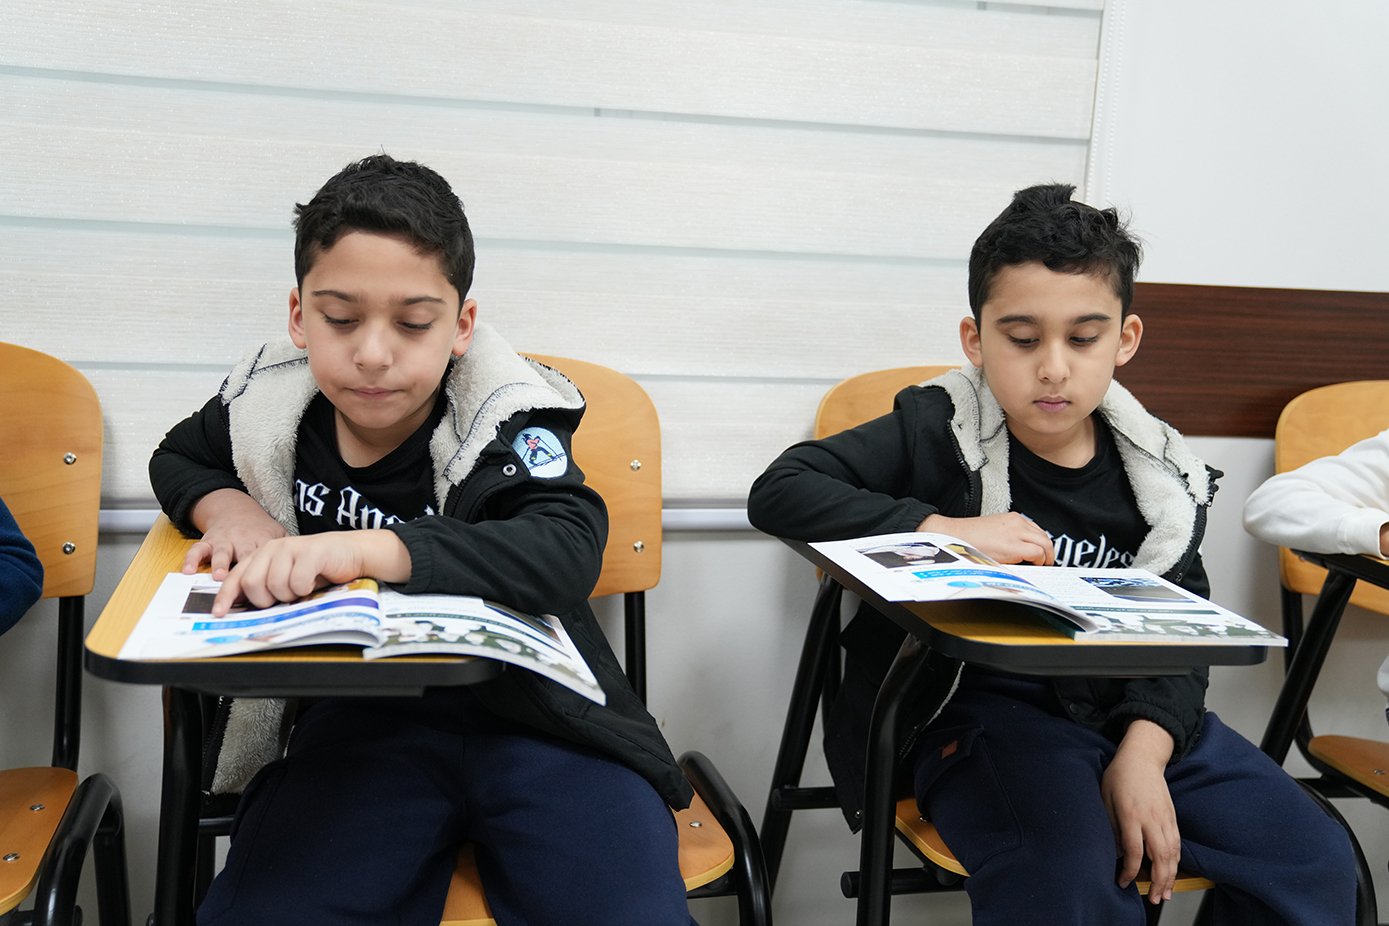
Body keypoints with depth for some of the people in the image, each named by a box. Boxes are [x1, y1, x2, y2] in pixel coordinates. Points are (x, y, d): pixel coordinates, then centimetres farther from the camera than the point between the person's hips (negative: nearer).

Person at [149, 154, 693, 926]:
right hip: (363, 710, 3)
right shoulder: (271, 401, 3)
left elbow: (566, 550, -28)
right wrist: (224, 505, 0)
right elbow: (179, 456, 25)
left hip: (530, 709, -2)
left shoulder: (503, 416, -11)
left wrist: (371, 548, -39)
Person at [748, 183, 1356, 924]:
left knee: (1313, 862, -5)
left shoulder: (1161, 474, 6)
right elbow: (778, 492, -15)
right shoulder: (938, 432, -6)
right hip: (979, 706, -4)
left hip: (1131, 713, 5)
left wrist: (1146, 746, -10)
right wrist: (944, 529, -24)